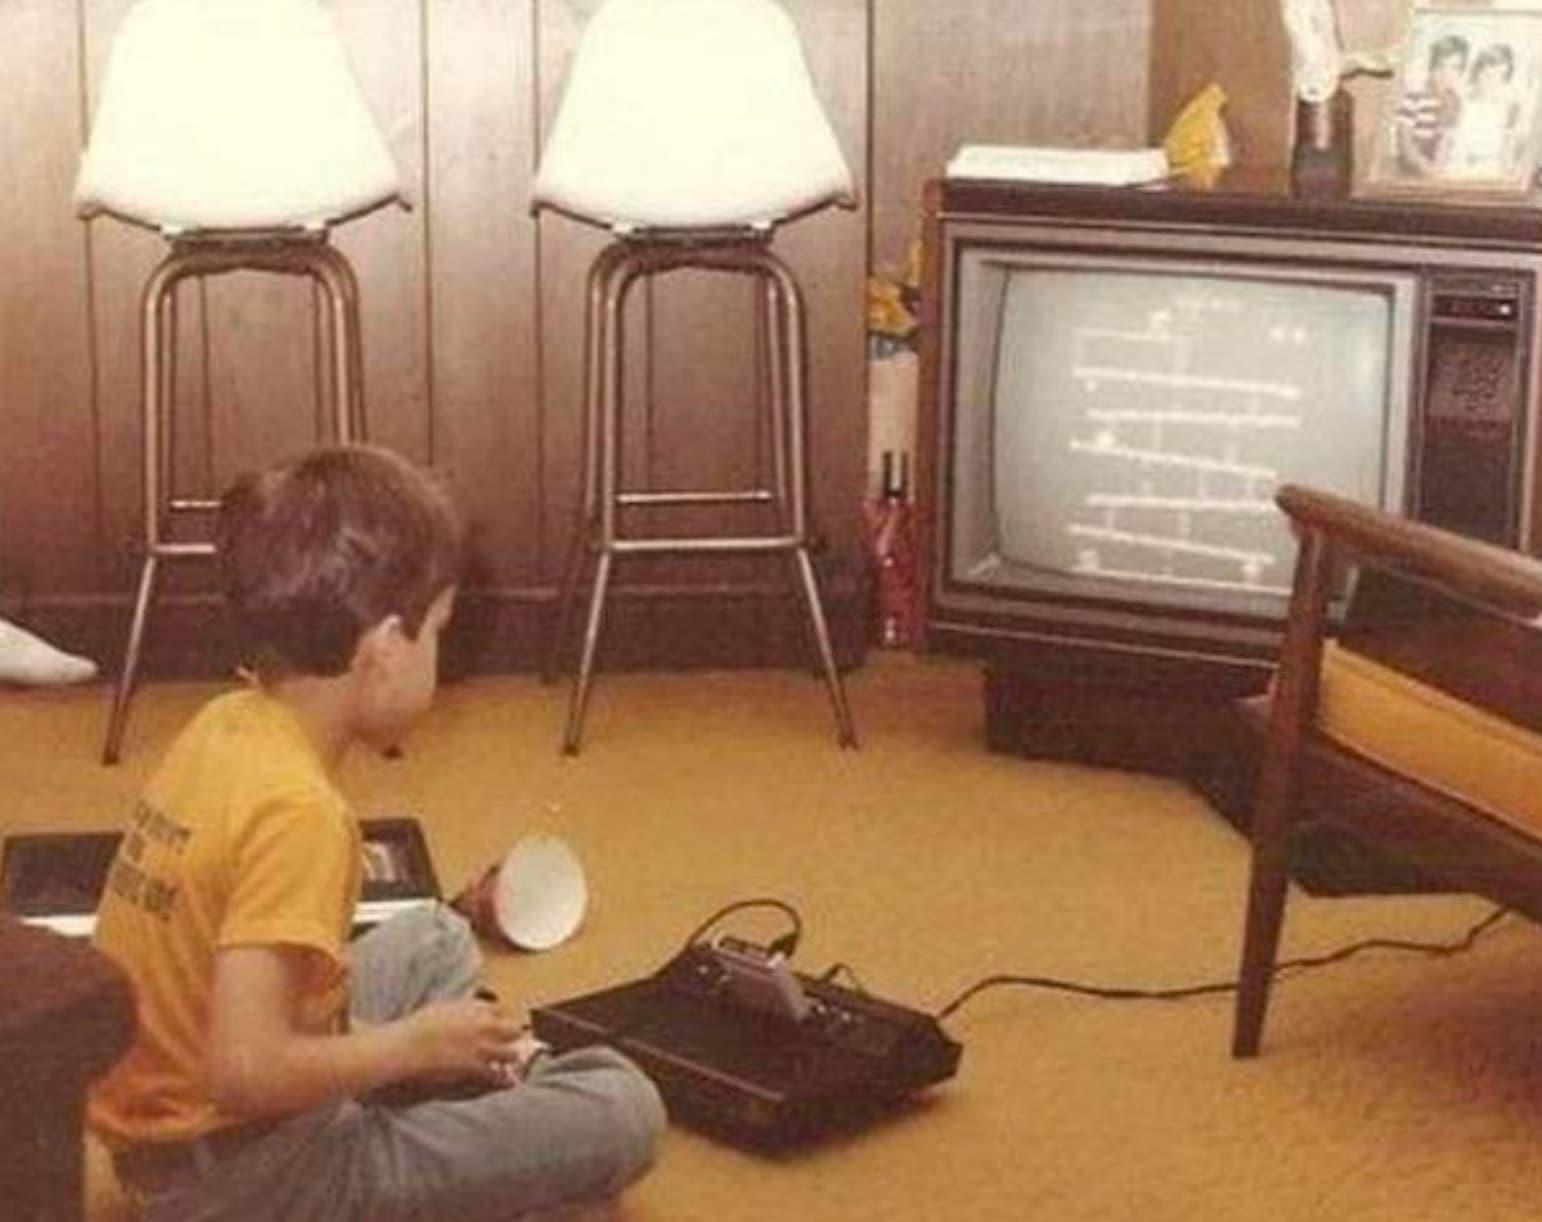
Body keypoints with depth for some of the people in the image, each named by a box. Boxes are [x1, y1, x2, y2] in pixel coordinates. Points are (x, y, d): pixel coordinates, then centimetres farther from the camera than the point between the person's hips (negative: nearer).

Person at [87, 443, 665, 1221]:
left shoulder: (224, 724, 0)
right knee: (625, 1113, -9)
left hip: (168, 1121, 9)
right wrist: (416, 1044, -16)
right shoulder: (298, 810, -26)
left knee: (434, 940, 28)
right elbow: (246, 1068, -32)